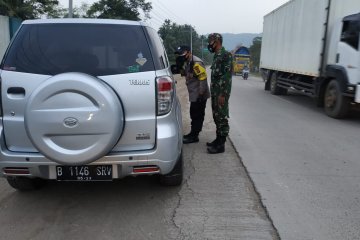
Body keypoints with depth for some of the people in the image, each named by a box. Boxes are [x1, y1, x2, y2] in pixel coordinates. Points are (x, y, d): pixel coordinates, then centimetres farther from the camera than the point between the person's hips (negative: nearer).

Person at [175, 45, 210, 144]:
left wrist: (201, 94, -22)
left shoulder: (196, 63, -18)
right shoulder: (188, 62, 13)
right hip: (194, 95, 10)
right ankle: (193, 133, 26)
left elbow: (203, 78, -22)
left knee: (197, 115, -2)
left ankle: (194, 136, 6)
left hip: (199, 95, -10)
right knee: (195, 114, 16)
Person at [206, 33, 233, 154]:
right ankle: (218, 139, 26)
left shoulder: (226, 55, -13)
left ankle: (221, 145, 1)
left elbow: (227, 76, -19)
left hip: (221, 93, -9)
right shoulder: (216, 56, 16)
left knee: (222, 118, -4)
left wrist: (222, 94, -22)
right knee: (216, 117, 15)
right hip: (214, 92, 9)